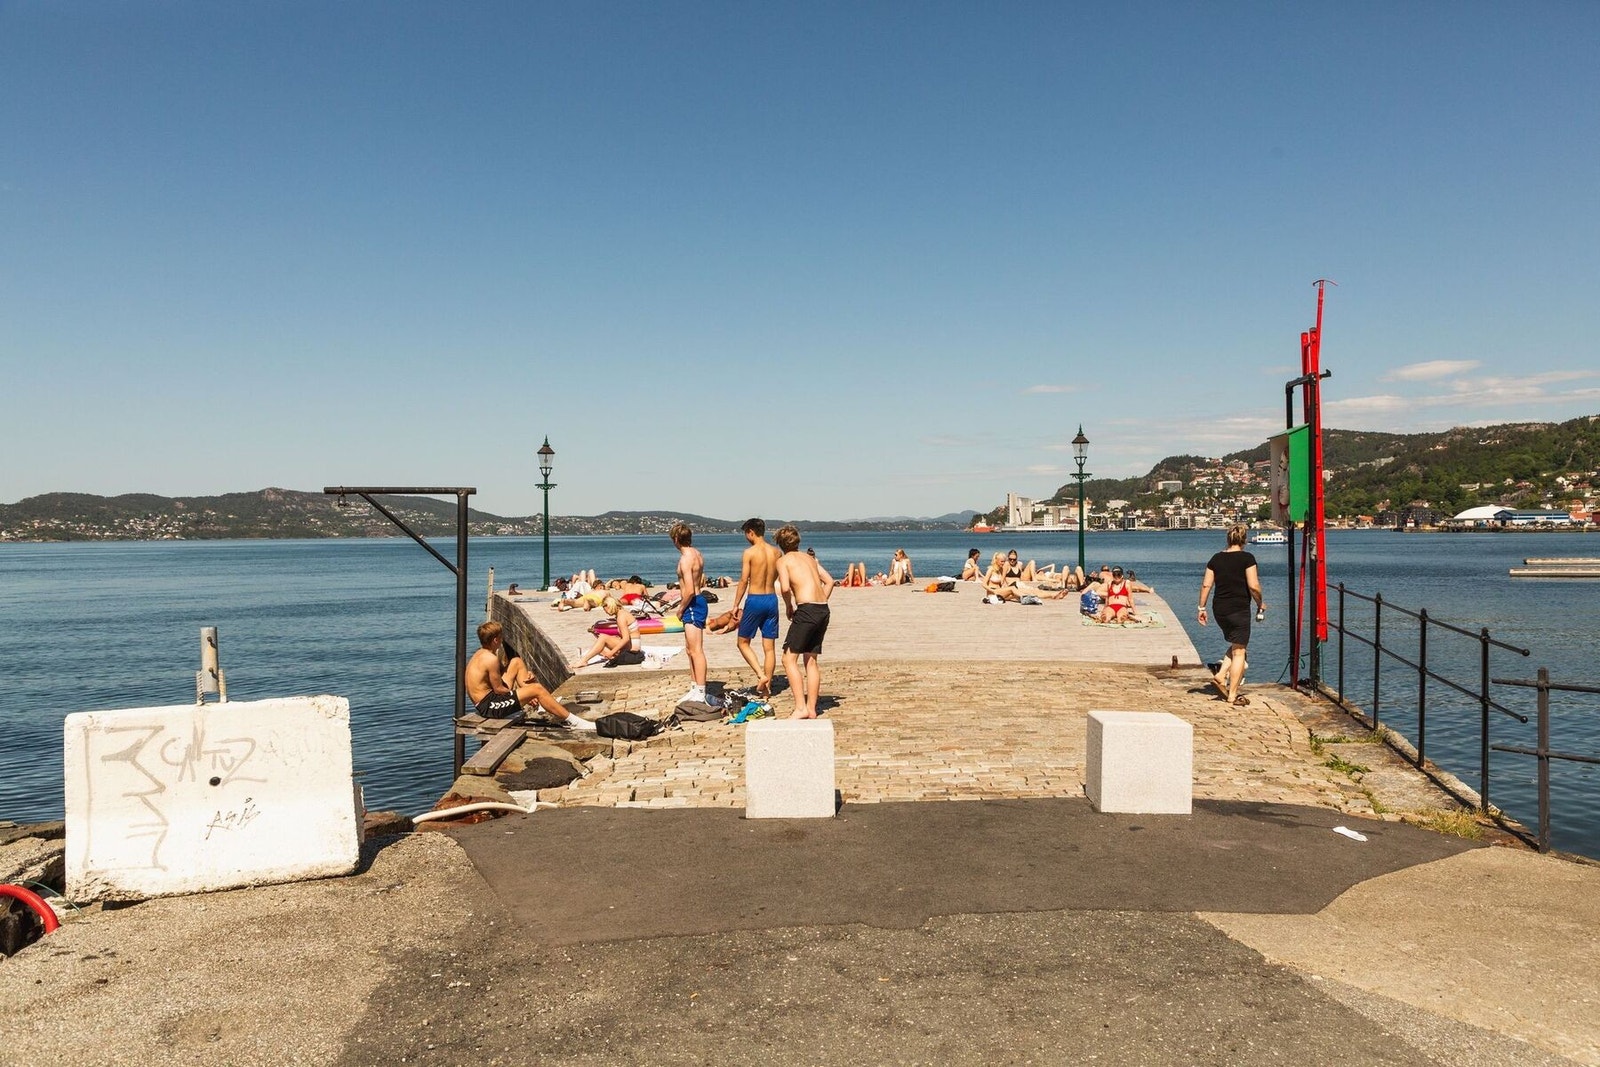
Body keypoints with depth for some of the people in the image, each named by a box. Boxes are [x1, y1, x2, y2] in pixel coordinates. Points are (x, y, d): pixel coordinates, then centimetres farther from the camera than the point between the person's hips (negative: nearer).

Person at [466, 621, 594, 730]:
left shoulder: (480, 654, 10)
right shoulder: (491, 659, -20)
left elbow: (498, 674, 16)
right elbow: (499, 689, -17)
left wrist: (524, 676, 1)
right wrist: (524, 696, -5)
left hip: (483, 701, 10)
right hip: (489, 707, -10)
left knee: (516, 662, 14)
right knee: (537, 689, -17)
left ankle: (544, 702, 12)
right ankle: (572, 721, -11)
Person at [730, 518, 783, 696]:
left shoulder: (750, 552, -11)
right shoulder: (776, 552, 5)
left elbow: (744, 581, -10)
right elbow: (776, 578, 9)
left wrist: (736, 605, -4)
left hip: (754, 600, -5)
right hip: (772, 599, 5)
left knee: (743, 642, 10)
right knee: (769, 647, 8)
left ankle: (761, 675, -6)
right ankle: (767, 687, 11)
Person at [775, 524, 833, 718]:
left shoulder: (783, 560, 2)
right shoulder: (810, 558, 21)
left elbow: (785, 588, -13)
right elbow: (829, 581, 20)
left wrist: (789, 606, 4)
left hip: (806, 610, -7)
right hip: (823, 609, 7)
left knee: (789, 658, -1)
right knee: (811, 660, 14)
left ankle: (801, 708, -9)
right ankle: (811, 709, 16)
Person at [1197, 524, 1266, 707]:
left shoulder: (1216, 558, 5)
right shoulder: (1247, 558, -9)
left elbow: (1206, 584, 3)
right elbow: (1253, 586, -14)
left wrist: (1202, 607, 10)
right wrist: (1260, 604, 3)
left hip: (1219, 609, 5)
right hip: (1239, 609, -5)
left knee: (1236, 645, 24)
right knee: (1239, 652, 3)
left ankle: (1220, 676, 8)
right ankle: (1233, 695, 4)